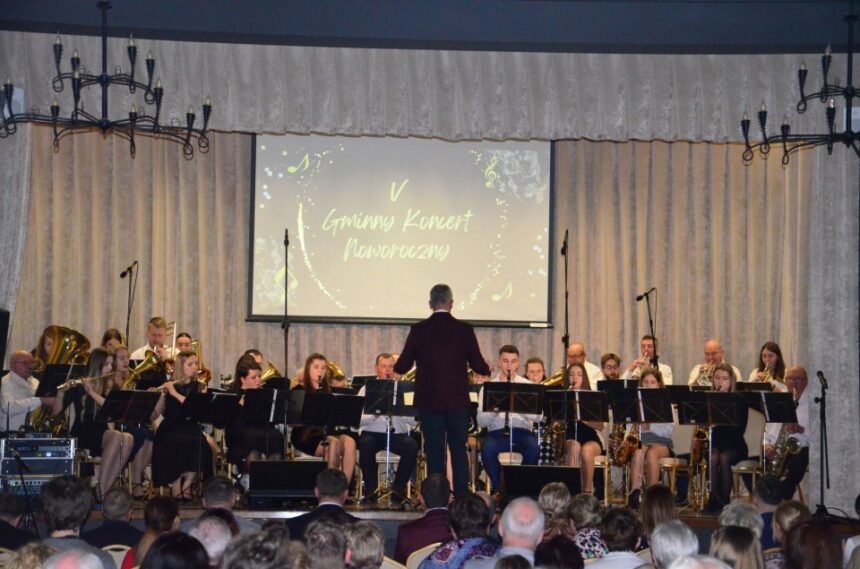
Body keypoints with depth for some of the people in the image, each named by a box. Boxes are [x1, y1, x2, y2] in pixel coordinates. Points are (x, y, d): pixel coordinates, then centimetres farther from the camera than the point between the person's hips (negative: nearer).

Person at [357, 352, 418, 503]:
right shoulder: (366, 389, 8)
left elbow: (413, 419, 0)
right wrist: (374, 414, -22)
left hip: (398, 434, 1)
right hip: (372, 433, -1)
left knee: (412, 446, -29)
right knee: (366, 444, -34)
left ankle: (398, 488, -13)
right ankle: (370, 489, -17)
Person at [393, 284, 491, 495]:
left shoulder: (419, 330, -5)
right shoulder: (464, 329, -4)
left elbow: (402, 366, -3)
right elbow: (479, 366, -2)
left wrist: (396, 366, 21)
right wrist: (487, 369, 21)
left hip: (429, 400, 0)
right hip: (458, 400, 0)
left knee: (434, 452, 4)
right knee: (459, 450, 9)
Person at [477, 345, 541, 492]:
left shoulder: (528, 386, 11)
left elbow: (537, 417, -3)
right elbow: (481, 421, 1)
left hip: (523, 432, 0)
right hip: (496, 432, 0)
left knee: (533, 449, -32)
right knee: (487, 449, -33)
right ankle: (498, 488, -11)